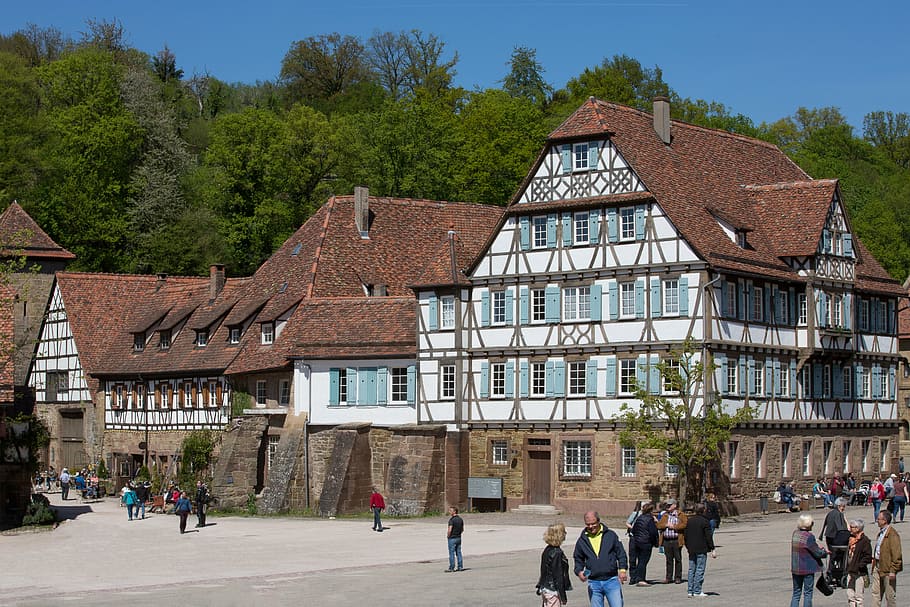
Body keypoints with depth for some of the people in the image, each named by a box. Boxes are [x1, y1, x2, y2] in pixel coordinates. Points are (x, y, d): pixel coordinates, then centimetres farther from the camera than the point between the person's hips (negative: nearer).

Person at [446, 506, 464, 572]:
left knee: (452, 553, -2)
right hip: (459, 538, 8)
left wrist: (448, 535, -5)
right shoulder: (460, 519, 8)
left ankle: (451, 568, 0)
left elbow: (450, 530, -22)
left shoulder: (452, 520, -17)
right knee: (458, 552, 11)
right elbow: (462, 529, 13)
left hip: (452, 539, -8)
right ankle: (460, 567, 12)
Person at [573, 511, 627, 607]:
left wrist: (622, 569, -5)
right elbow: (578, 559, 18)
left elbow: (621, 553, 7)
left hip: (611, 580, -2)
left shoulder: (611, 535, 4)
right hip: (593, 583, 2)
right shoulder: (582, 540, 8)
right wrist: (579, 572, -1)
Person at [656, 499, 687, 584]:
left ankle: (678, 577, 6)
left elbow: (684, 524, -13)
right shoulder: (665, 515, 16)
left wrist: (674, 526, -12)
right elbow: (658, 525, 8)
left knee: (678, 559, 0)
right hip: (666, 541, 4)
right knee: (669, 560, 8)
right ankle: (669, 577, 13)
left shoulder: (681, 515, 2)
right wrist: (666, 525, -8)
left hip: (676, 540, -4)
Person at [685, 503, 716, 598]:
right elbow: (708, 536, -11)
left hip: (691, 550, 6)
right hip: (702, 549, -6)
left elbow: (686, 535, 13)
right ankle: (697, 591, -6)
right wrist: (712, 549, -7)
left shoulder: (689, 520, 8)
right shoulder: (705, 521, -10)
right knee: (700, 570, -3)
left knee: (691, 569, 11)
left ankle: (690, 591, 10)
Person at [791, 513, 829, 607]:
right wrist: (824, 552, 8)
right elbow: (818, 553, -13)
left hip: (795, 568, 6)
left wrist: (817, 546, 13)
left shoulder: (795, 533, 3)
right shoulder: (809, 536, -19)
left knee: (796, 594, 12)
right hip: (808, 568, -6)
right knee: (808, 593, 4)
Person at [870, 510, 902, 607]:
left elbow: (896, 554, -18)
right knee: (875, 592, 9)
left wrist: (893, 571, -19)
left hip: (887, 568, -9)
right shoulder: (881, 532, 14)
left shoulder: (892, 534, -17)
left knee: (890, 595, 2)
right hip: (878, 566, 9)